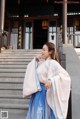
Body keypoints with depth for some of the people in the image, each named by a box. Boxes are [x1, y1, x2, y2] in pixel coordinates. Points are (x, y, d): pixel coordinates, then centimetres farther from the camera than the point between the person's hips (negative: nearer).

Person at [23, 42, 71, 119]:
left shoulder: (53, 63, -15)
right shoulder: (41, 62, 7)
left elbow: (65, 75, -24)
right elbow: (30, 68, 18)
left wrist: (51, 80, -34)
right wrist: (35, 61, 1)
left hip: (45, 93, -8)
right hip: (37, 92, 8)